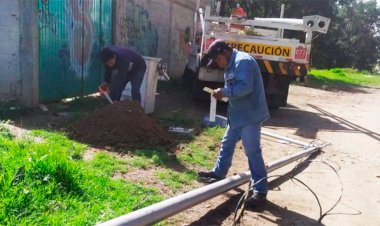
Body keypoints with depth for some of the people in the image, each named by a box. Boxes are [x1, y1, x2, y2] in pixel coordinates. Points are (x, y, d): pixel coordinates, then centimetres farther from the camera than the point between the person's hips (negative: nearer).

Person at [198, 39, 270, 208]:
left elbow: (245, 87, -29)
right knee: (227, 144, 21)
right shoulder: (231, 65, 14)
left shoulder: (243, 61, -19)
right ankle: (218, 173, 40)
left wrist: (223, 92, -20)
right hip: (238, 115, 11)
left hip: (250, 115, -11)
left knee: (252, 152, -7)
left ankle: (260, 192, 1)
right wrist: (223, 93, 1)